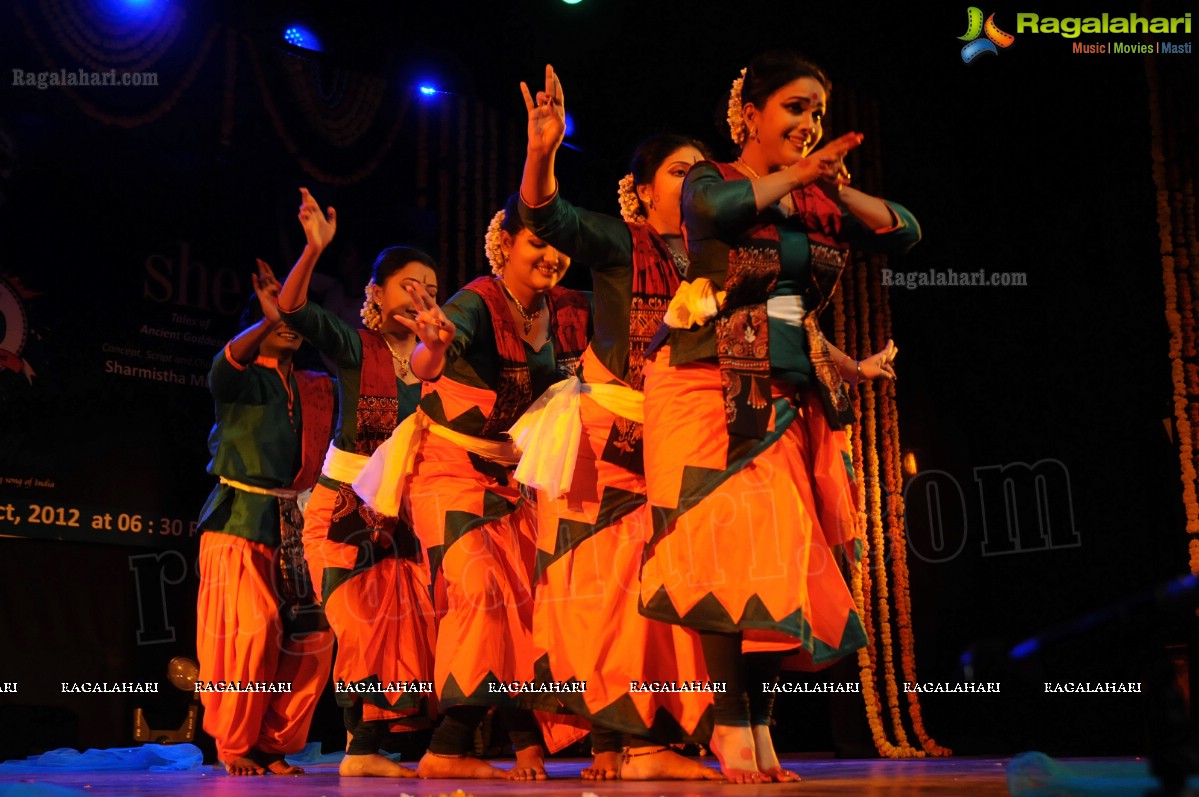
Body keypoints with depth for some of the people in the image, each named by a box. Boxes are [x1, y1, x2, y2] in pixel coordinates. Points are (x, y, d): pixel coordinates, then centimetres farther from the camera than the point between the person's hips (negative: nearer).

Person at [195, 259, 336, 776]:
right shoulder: (245, 379, 2)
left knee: (315, 637, -3)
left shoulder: (316, 389, 16)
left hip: (295, 524, 5)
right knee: (255, 630, -14)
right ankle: (233, 744, 7)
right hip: (240, 520, -5)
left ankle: (273, 743, 13)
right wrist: (268, 321, -36)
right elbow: (221, 370, -23)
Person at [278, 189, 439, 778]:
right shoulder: (354, 347, -6)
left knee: (405, 628, 2)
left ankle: (367, 749, 11)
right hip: (344, 505, -5)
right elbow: (292, 309, -20)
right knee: (366, 624, -8)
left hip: (401, 512, 5)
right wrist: (313, 249, -35)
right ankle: (362, 744, 5)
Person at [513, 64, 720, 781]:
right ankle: (619, 740, 2)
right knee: (612, 582, -6)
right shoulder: (619, 245, 1)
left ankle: (644, 739, 3)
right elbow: (549, 217, -16)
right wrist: (542, 155, -34)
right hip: (608, 438, -4)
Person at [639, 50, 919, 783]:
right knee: (731, 545, -13)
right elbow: (720, 208, -21)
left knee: (784, 550, -3)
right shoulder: (710, 180, 3)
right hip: (712, 386, -4)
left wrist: (836, 187, -2)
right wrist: (797, 174, -8)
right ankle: (734, 725, -6)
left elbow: (906, 233, 8)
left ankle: (760, 724, 5)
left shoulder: (823, 200, 15)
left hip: (791, 394, 4)